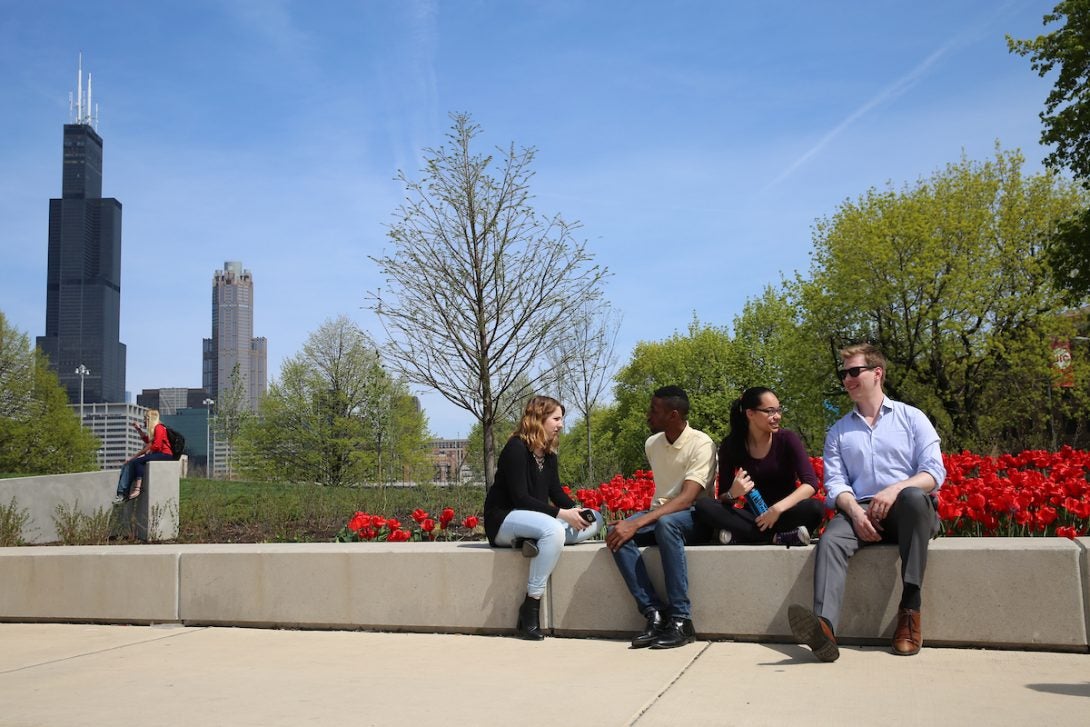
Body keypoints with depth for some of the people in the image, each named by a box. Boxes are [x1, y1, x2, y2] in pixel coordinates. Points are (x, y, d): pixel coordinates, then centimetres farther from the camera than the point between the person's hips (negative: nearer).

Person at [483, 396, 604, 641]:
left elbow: (556, 492, 11)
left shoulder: (548, 454, 11)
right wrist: (561, 514, -25)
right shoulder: (516, 448, -15)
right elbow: (519, 498, -21)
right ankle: (530, 608, -32)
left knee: (594, 520, -4)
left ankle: (537, 543, -21)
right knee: (553, 529, -38)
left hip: (535, 521, 9)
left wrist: (576, 510, -10)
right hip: (503, 521, -8)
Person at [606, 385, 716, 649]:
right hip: (659, 514, 6)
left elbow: (686, 499, -26)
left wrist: (638, 523, -34)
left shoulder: (701, 444, -15)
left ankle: (680, 620, -34)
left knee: (666, 523, -40)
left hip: (694, 518, -6)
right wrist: (633, 522, 9)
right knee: (617, 534, -25)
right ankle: (655, 614, -28)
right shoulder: (652, 444, 7)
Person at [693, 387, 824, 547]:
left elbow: (811, 483, -16)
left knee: (815, 508, -32)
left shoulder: (787, 439, -6)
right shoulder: (731, 445, -4)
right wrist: (732, 494, -26)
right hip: (753, 515, 2)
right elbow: (722, 498, -2)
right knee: (702, 506, -24)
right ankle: (778, 536, -27)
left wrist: (778, 508, -29)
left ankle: (738, 534, -28)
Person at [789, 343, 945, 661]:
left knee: (914, 497, -37)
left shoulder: (911, 417, 12)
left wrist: (895, 489, -18)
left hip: (906, 513, -2)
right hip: (860, 511, 2)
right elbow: (835, 483, 7)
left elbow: (935, 472, 1)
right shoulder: (838, 432, 20)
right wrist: (854, 510, -15)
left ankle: (910, 609, -34)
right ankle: (824, 626, -55)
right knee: (831, 538, -31)